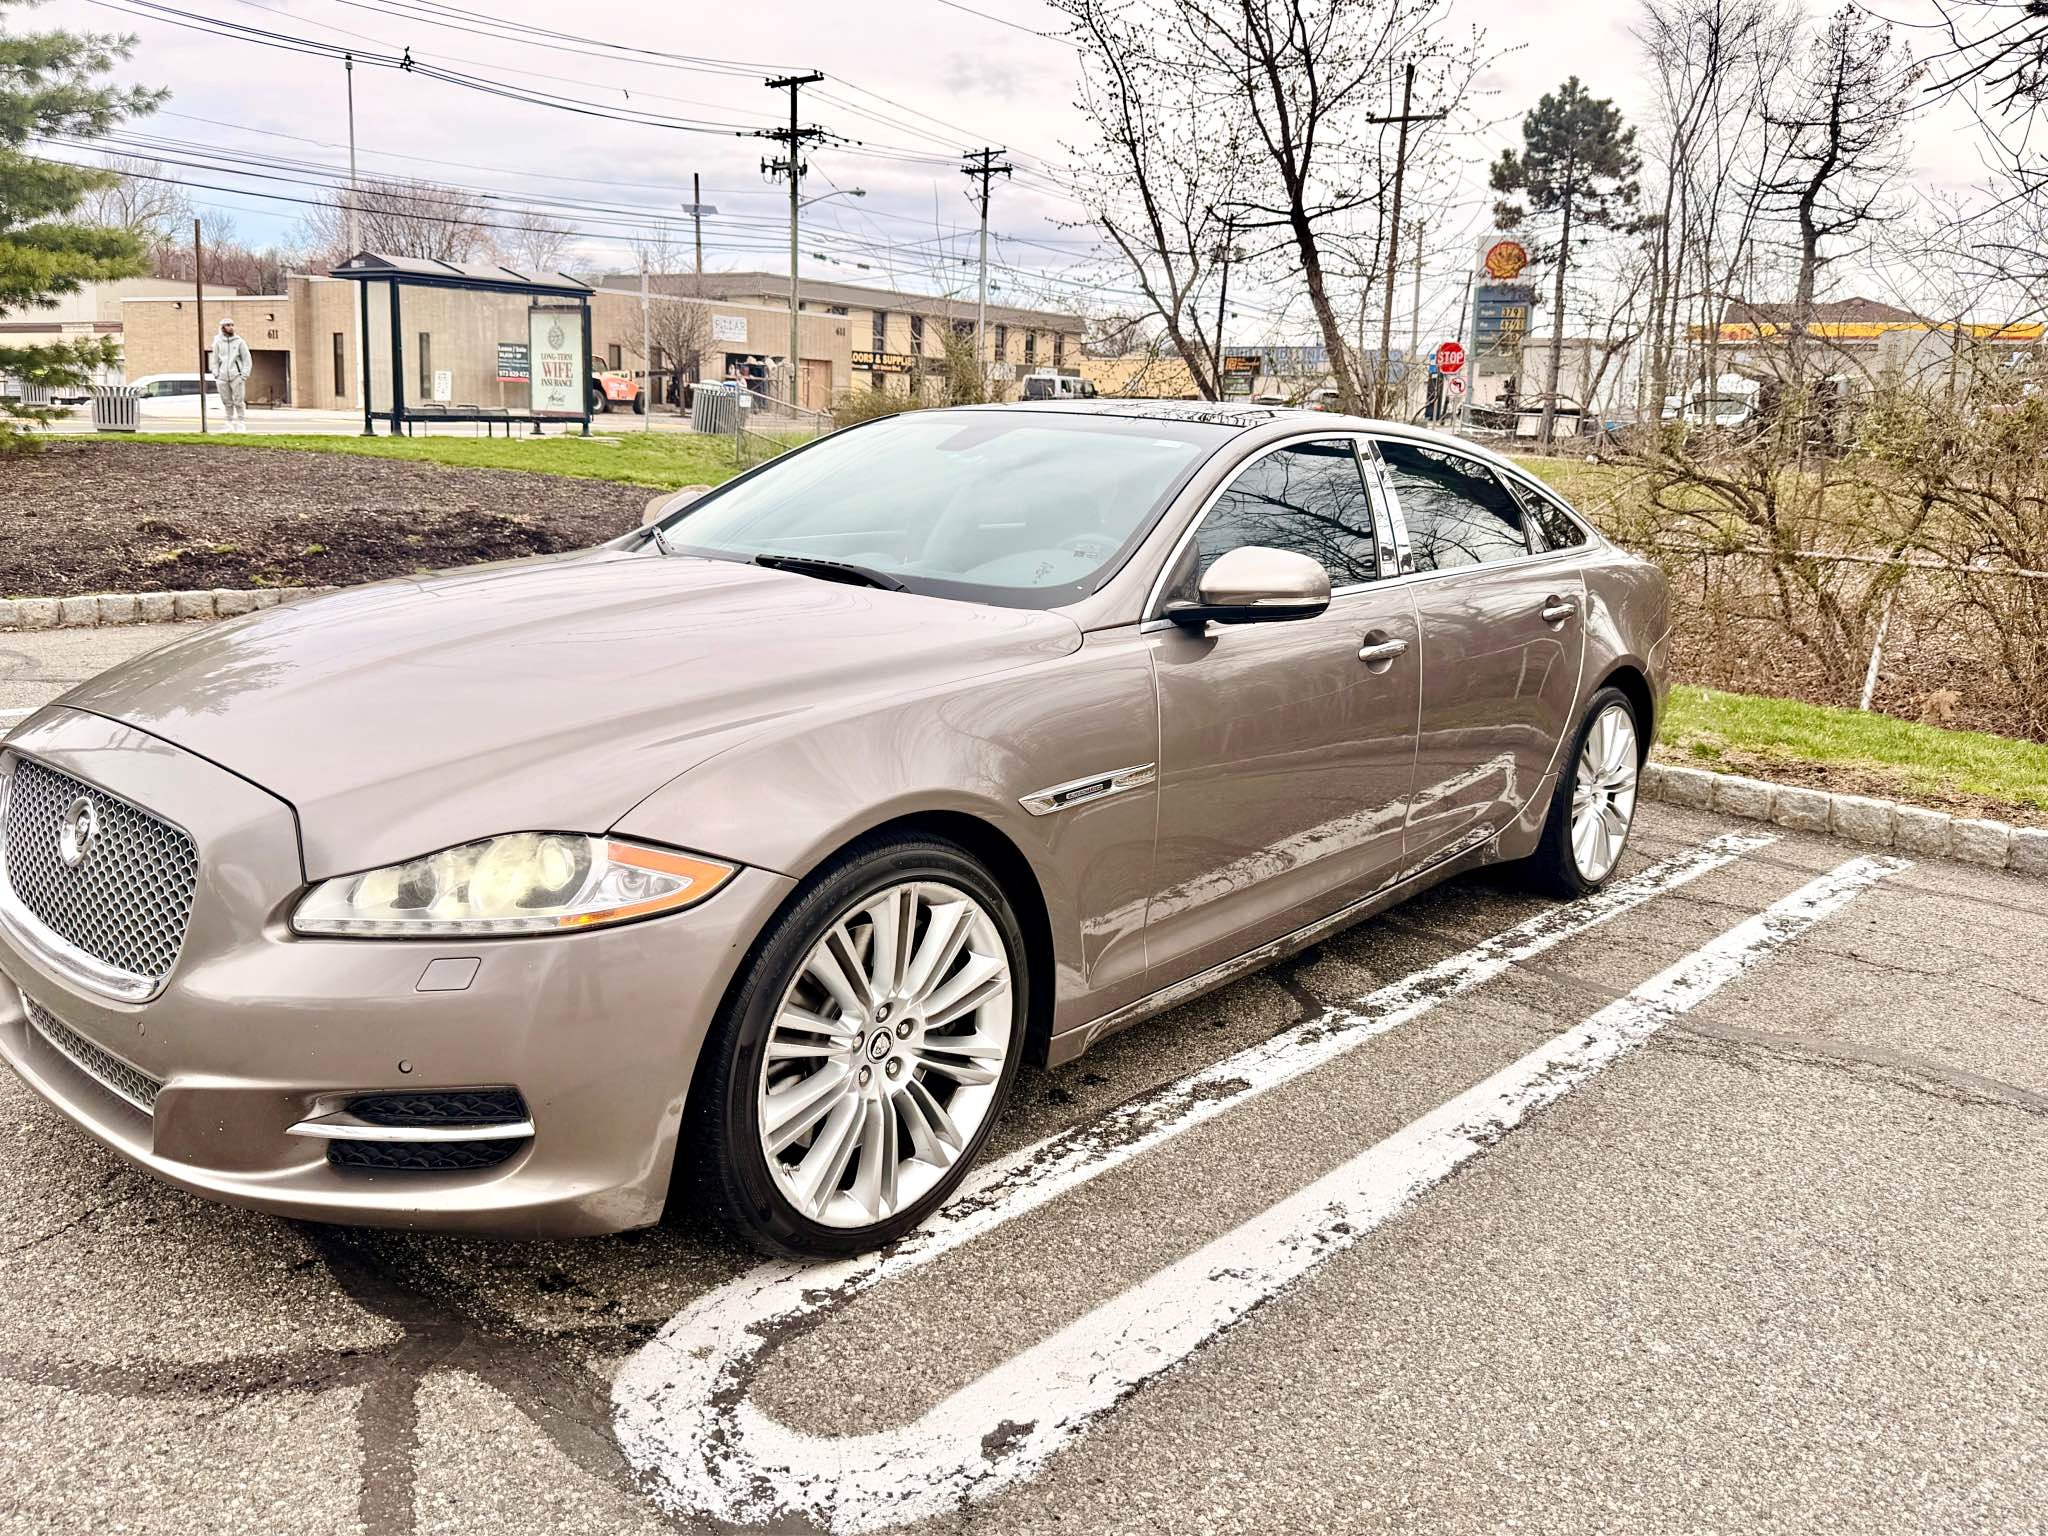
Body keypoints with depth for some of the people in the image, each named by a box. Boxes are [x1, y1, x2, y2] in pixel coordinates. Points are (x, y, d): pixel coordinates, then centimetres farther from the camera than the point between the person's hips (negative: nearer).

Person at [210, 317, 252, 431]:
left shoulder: (239, 341, 4)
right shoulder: (218, 342, 9)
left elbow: (246, 360, 4)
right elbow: (215, 361, 13)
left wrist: (244, 376, -6)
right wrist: (216, 376, 3)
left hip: (236, 376, -2)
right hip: (222, 377, 2)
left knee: (239, 402, -7)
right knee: (227, 403, 3)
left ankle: (242, 425, -3)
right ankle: (231, 425, 8)